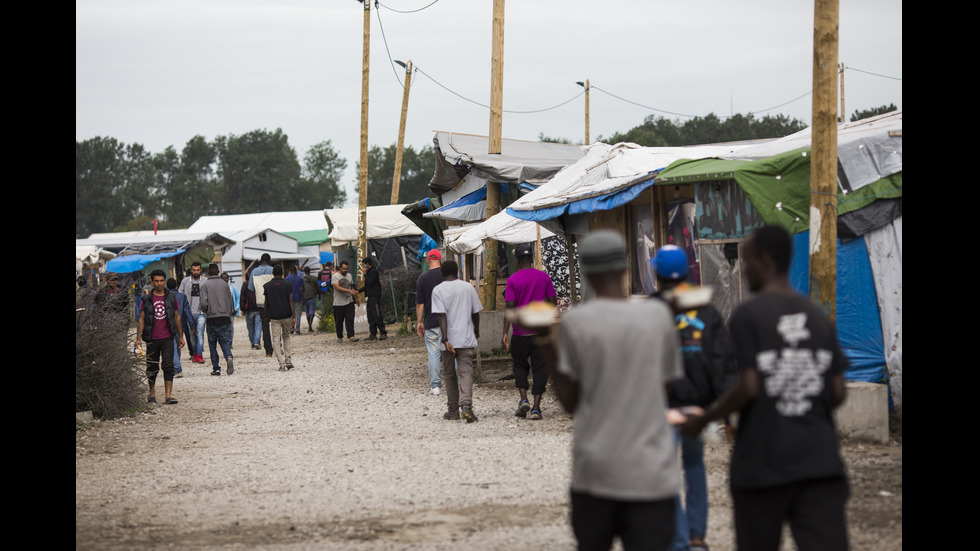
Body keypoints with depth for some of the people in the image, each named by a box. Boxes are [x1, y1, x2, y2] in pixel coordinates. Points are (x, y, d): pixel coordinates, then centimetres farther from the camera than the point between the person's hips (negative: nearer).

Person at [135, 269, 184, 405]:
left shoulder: (171, 298, 6)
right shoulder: (146, 299, 3)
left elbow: (177, 317, 13)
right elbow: (141, 319, 4)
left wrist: (180, 337, 13)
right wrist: (139, 338, -4)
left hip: (167, 338, 0)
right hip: (152, 339, 0)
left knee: (168, 365, -12)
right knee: (152, 368, 8)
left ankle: (168, 395, -14)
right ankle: (152, 394, 25)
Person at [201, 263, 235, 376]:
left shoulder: (205, 285, -4)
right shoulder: (225, 284, 5)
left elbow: (204, 303, -11)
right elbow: (231, 302, 9)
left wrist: (204, 310, 11)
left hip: (212, 319, -2)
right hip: (225, 318, 2)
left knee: (212, 345, 9)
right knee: (225, 342, 5)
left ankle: (216, 368, 8)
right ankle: (228, 357, -25)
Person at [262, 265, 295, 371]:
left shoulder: (267, 286, 3)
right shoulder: (288, 284, 0)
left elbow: (266, 303, 6)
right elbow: (291, 301, -5)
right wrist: (294, 316, -5)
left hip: (274, 317, -1)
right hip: (286, 316, 1)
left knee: (276, 340, 1)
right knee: (286, 336, 20)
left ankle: (282, 364, -10)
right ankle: (288, 359, 10)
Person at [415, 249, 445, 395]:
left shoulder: (422, 279, -3)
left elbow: (419, 304, -1)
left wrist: (419, 322, 9)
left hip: (431, 323, -1)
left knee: (433, 354, 4)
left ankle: (435, 386, 3)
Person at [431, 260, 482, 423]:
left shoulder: (438, 290, -4)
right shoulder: (468, 287, 5)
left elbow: (442, 316, -13)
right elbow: (475, 313, 10)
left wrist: (445, 339, -18)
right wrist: (476, 331, 27)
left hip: (449, 340, -1)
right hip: (466, 339, 1)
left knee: (449, 375, 12)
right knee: (466, 373, -4)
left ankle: (453, 410, 16)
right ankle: (466, 406, -24)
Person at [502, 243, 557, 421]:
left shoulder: (513, 280, -5)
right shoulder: (544, 277, 2)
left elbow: (510, 307, -10)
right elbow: (553, 302, 4)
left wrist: (505, 333, -10)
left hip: (521, 331, -1)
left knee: (519, 364, 18)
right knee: (539, 369, 4)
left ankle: (523, 399, 3)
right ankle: (536, 407, -2)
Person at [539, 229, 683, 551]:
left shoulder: (575, 322, -4)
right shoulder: (658, 315, 0)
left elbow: (569, 401, 0)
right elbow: (666, 384, 9)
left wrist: (544, 341, 6)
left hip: (594, 469, 0)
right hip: (651, 473, 0)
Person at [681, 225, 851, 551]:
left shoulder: (747, 316, -6)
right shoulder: (818, 317, 9)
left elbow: (749, 388, -13)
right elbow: (838, 393, 7)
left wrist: (702, 421, 1)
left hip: (763, 464, -3)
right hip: (820, 460, 3)